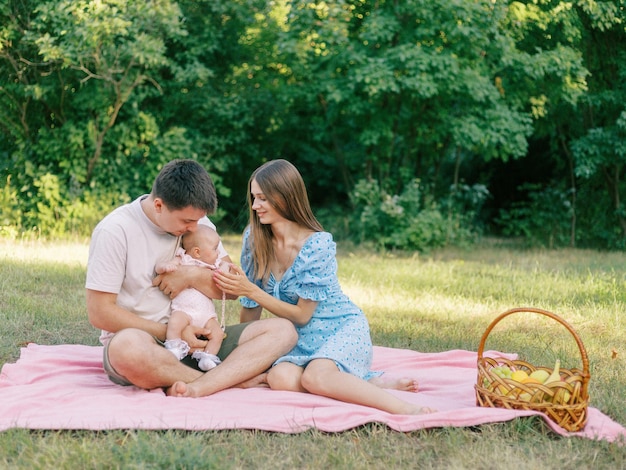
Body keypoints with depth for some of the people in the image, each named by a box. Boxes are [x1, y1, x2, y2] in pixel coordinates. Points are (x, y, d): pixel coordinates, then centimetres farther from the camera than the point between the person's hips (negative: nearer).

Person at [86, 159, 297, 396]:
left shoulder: (197, 222, 8)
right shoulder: (115, 231, -10)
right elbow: (100, 313, -13)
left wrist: (192, 276, -11)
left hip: (196, 339, 6)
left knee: (282, 330, -14)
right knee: (128, 347, -43)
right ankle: (236, 378, -24)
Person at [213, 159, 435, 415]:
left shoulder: (318, 244, -17)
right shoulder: (254, 238, -2)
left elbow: (301, 315, -14)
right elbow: (251, 307, 5)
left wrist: (251, 290, -21)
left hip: (342, 329, -5)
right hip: (299, 339, 5)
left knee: (314, 377, -38)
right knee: (280, 378, -32)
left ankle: (408, 409, -36)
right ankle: (369, 383, -19)